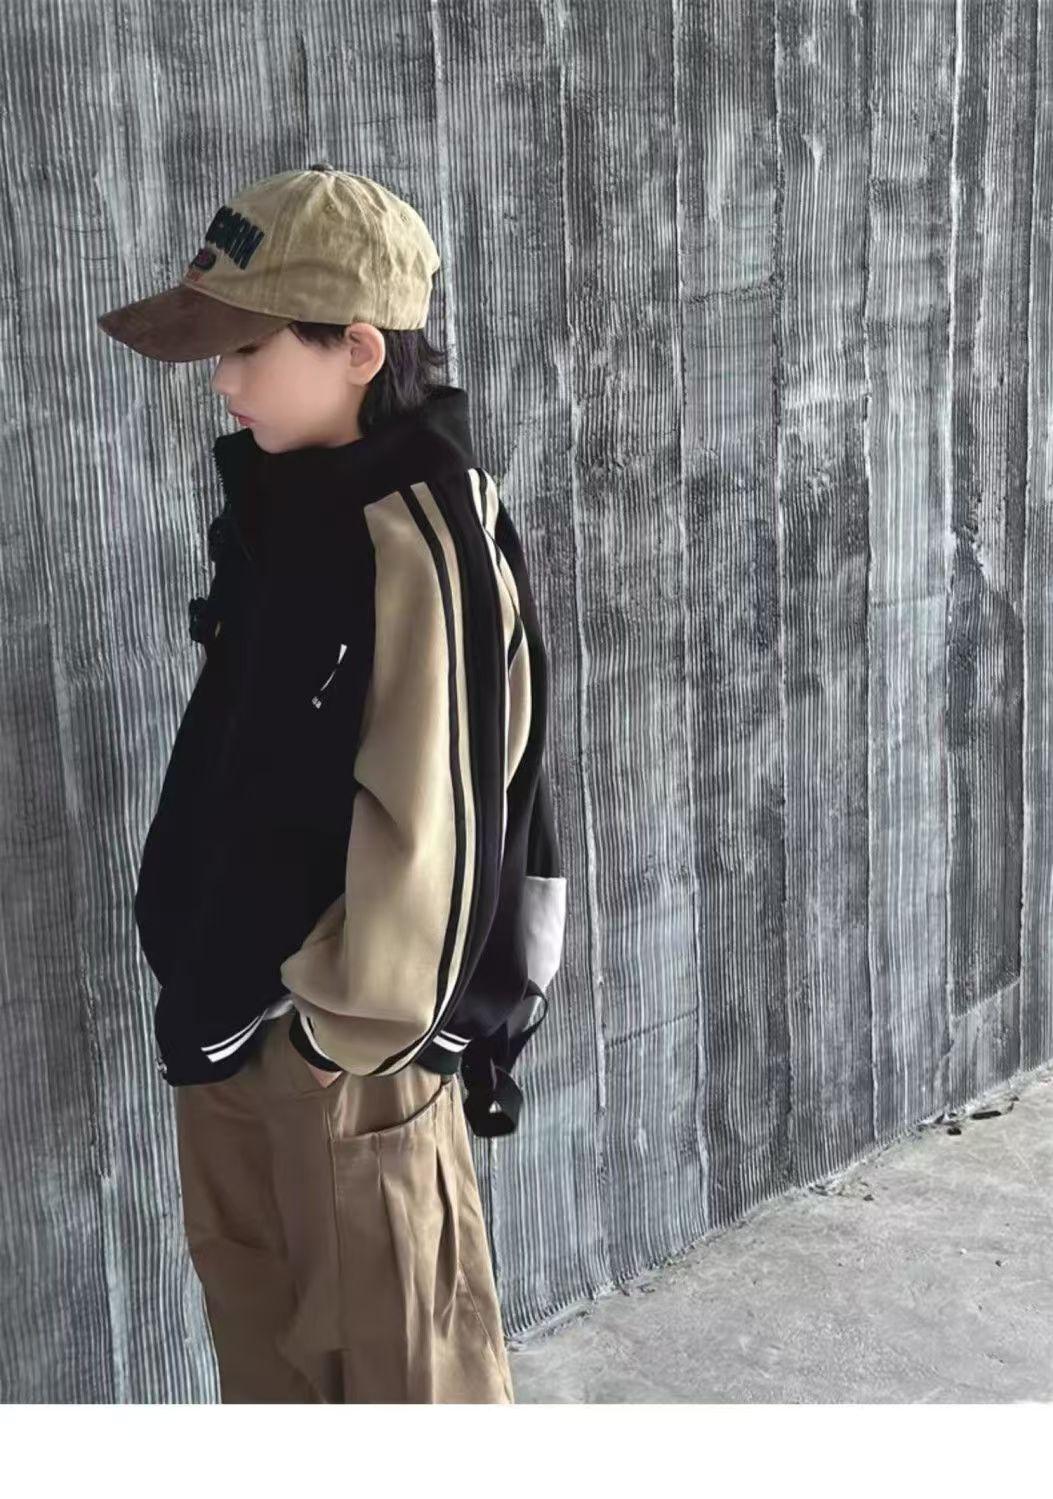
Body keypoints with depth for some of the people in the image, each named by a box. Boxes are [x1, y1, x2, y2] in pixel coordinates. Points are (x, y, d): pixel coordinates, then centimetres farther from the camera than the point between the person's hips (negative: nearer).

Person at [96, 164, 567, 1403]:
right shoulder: (279, 502, 6)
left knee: (397, 1342, 9)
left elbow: (428, 819, -22)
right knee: (257, 1310, 23)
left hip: (346, 1029, -8)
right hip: (234, 1004, 9)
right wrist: (206, 978, 14)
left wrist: (351, 1019, -15)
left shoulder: (420, 537, -21)